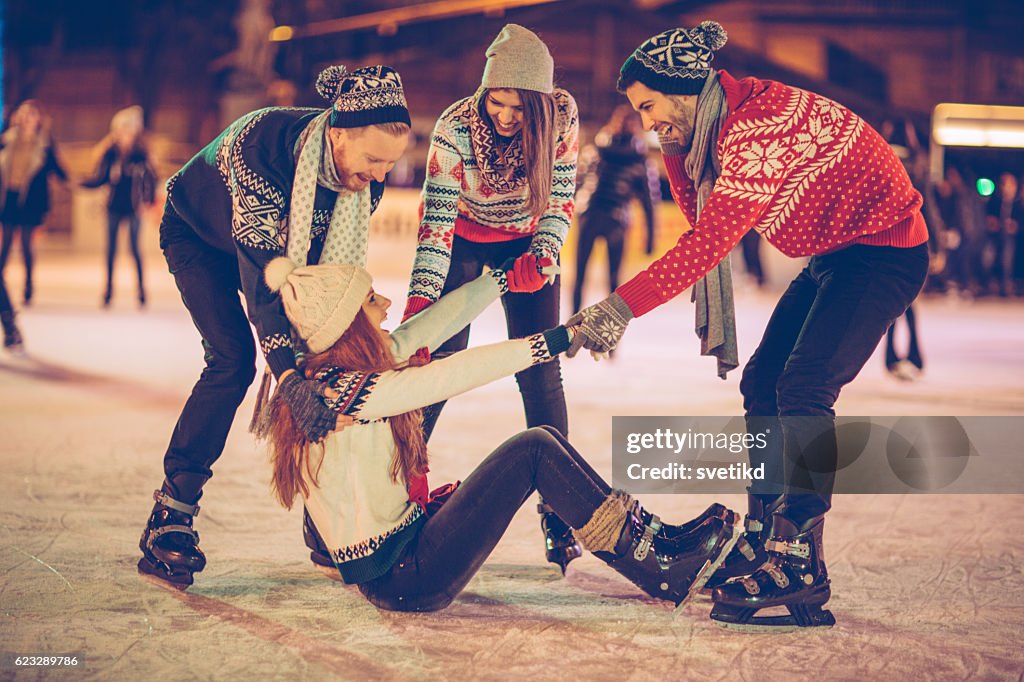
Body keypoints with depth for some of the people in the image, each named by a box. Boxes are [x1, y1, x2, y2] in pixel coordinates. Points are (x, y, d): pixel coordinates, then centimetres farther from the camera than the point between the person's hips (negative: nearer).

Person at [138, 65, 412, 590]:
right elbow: (258, 272, -45)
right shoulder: (262, 144, -42)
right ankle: (169, 519, -16)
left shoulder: (367, 174, -25)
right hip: (198, 234, -5)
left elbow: (340, 265, -16)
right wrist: (289, 377, -53)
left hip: (275, 238, 5)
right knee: (233, 359, -22)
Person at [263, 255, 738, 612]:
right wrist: (554, 341, -24)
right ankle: (665, 572, -7)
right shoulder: (342, 392, -22)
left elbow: (431, 325, 13)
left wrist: (507, 277, 20)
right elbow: (453, 375, -26)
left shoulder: (329, 373, 6)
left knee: (543, 441, 3)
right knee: (532, 452, -13)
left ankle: (656, 539, 3)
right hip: (400, 579, -10)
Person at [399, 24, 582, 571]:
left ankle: (557, 517, -2)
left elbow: (560, 198, -16)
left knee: (540, 373, -7)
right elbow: (435, 222, -31)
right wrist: (419, 303, -40)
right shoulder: (455, 129, -31)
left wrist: (540, 255, -34)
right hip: (464, 242, -1)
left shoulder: (561, 116, -25)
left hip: (525, 243, 1)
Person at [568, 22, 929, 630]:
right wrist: (675, 152, -9)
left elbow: (712, 240, -31)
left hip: (885, 249, -10)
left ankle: (799, 567, -19)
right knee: (764, 381, 8)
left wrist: (622, 305, -32)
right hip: (836, 255, 10)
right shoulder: (720, 122, 5)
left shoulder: (760, 122, -27)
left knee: (803, 387, -19)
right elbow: (701, 216, 7)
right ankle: (765, 541, 17)